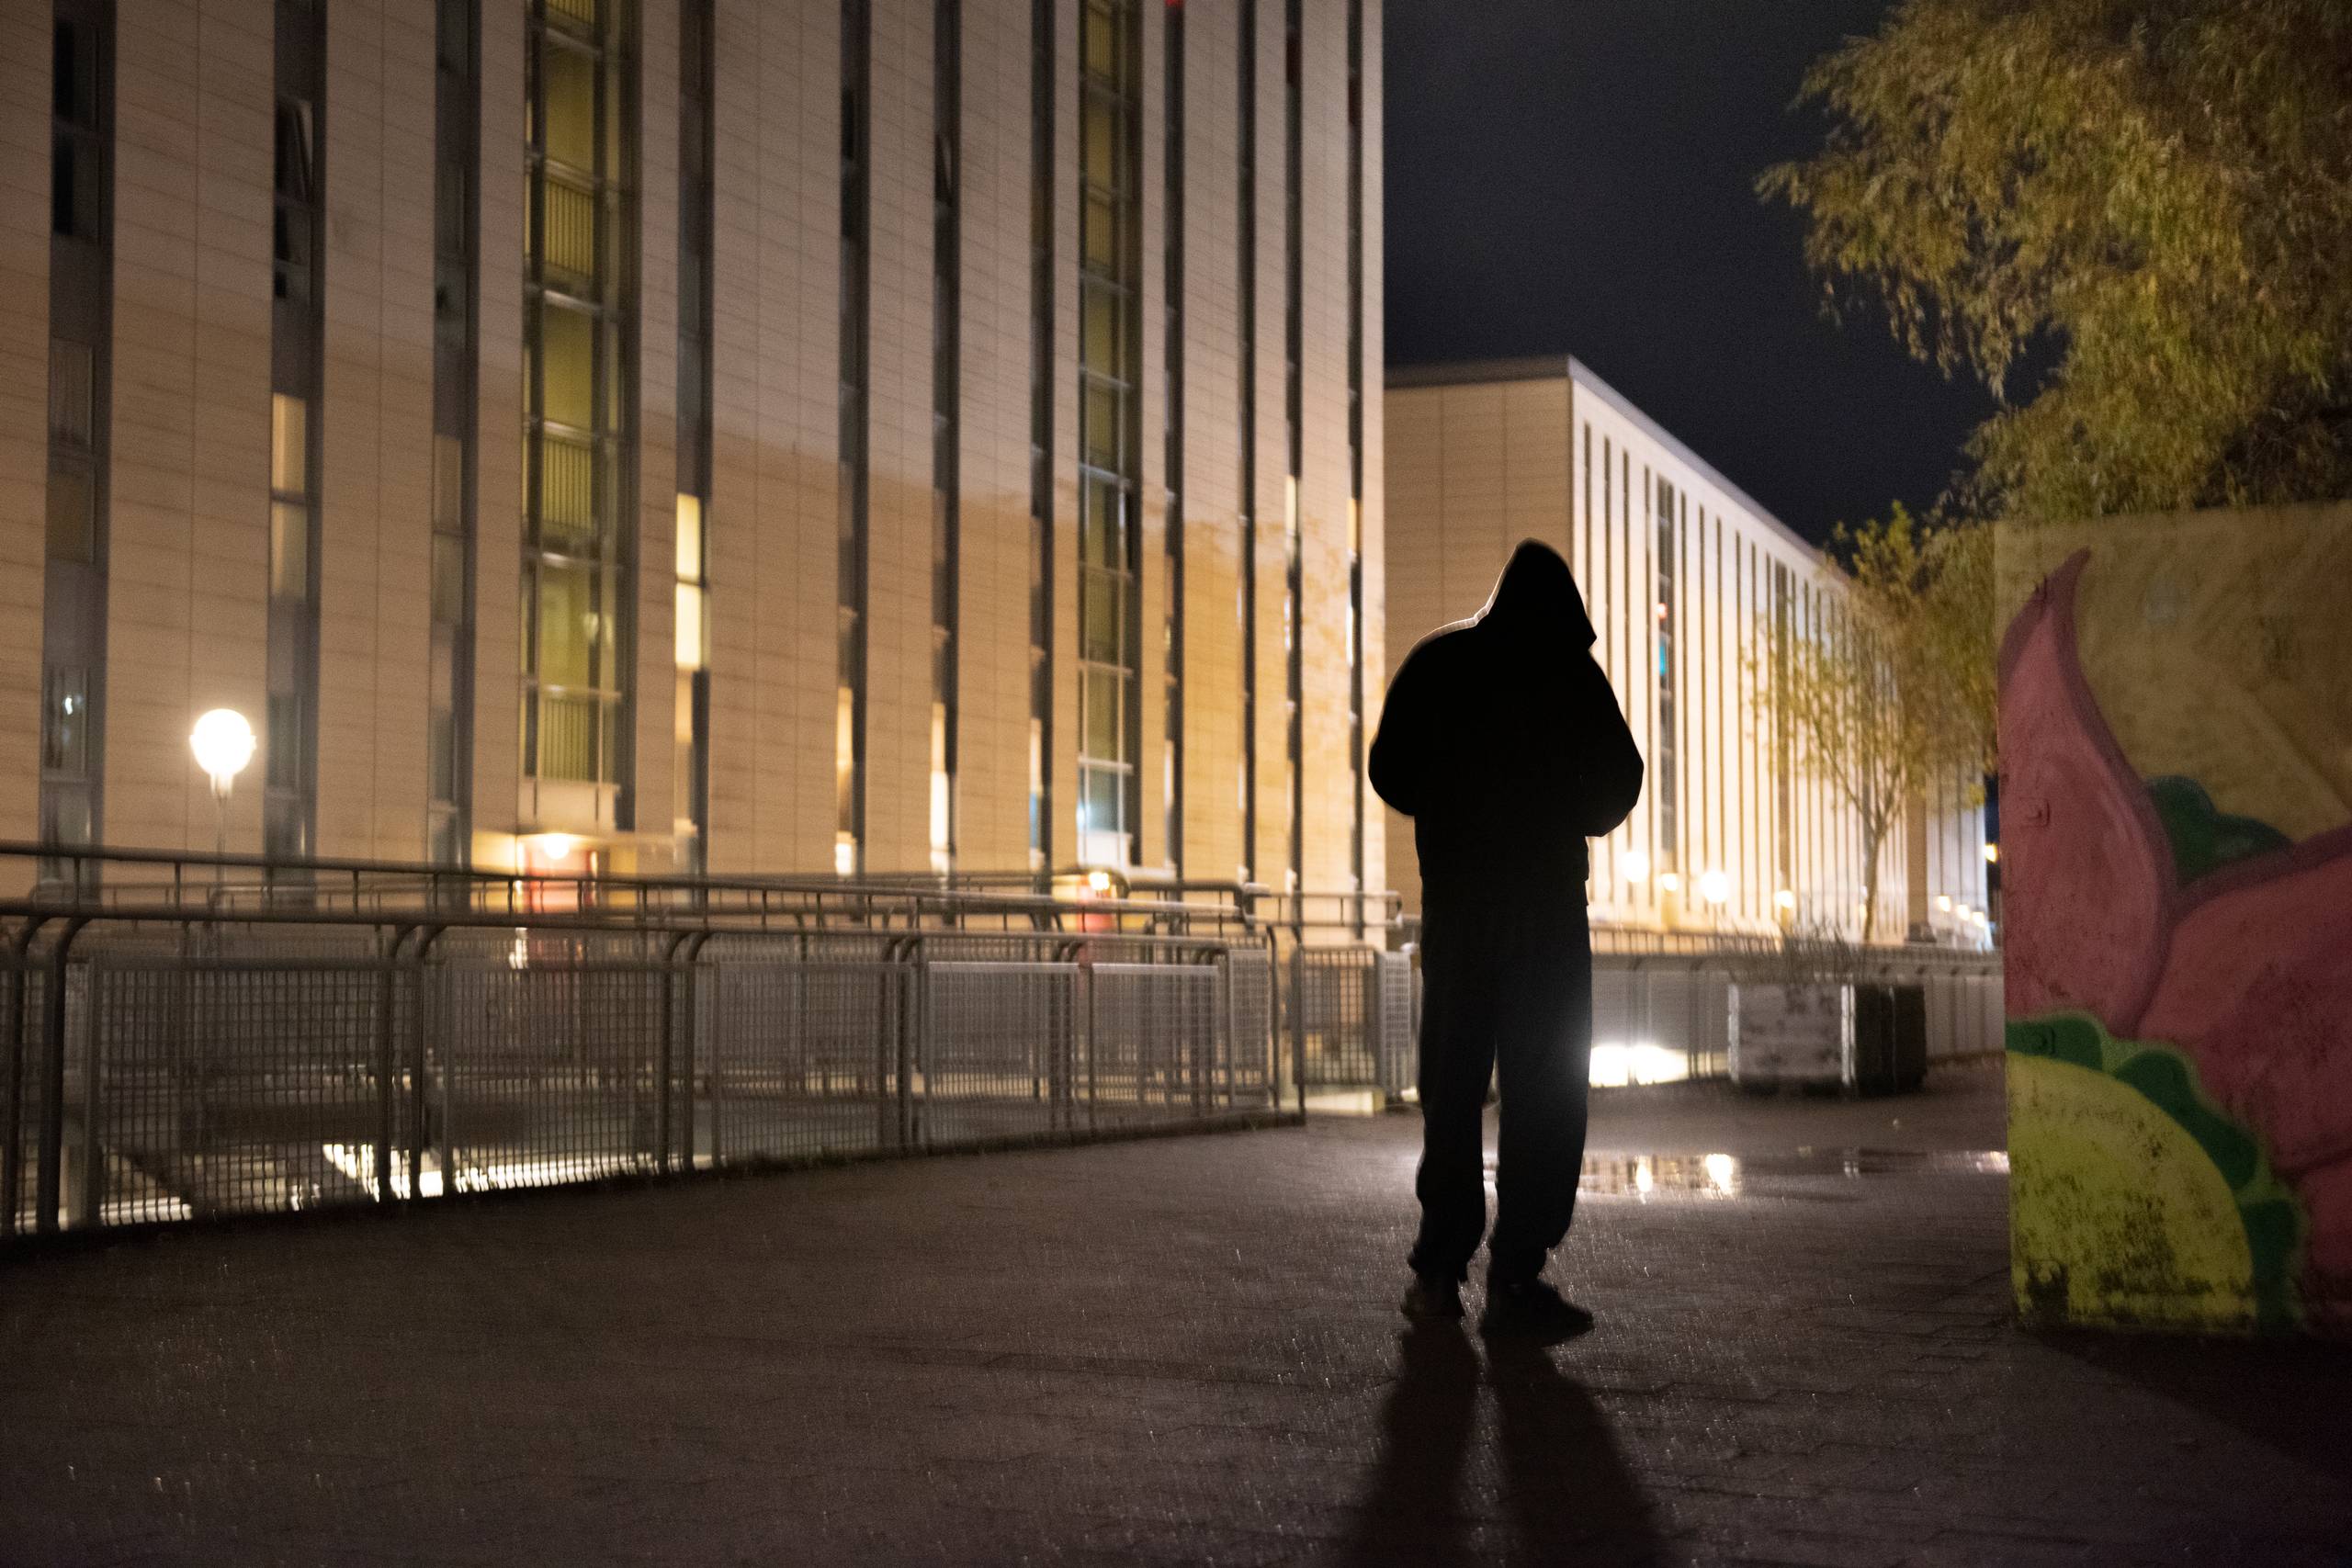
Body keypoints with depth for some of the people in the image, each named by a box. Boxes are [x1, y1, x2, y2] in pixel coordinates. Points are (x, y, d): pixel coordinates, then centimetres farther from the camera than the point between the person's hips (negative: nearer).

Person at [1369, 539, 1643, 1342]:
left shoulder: (1436, 660, 5)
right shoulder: (1570, 672, -3)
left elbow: (1391, 772, 5)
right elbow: (1617, 784, -1)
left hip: (1455, 900, 3)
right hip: (1546, 900, -3)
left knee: (1451, 1084, 12)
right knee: (1545, 1090, 0)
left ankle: (1440, 1270, 12)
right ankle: (1516, 1280, -8)